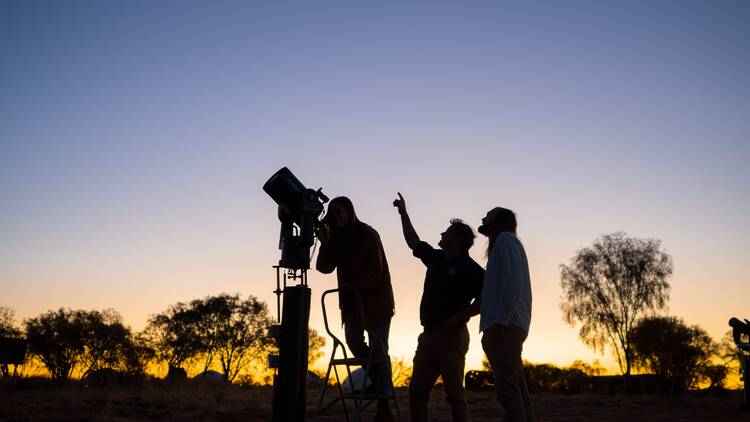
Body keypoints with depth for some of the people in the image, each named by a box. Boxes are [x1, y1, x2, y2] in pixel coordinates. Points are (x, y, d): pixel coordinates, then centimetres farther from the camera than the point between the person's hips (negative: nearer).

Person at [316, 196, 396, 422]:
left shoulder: (368, 235, -14)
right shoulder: (337, 238, 4)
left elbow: (375, 272, -18)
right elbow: (325, 267, -3)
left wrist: (353, 285, -30)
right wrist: (325, 244, -17)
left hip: (375, 299, -6)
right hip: (351, 300, 6)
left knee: (378, 349, -7)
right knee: (354, 341, 7)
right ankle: (375, 380, 31)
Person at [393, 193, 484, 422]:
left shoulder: (469, 268, -9)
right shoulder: (437, 258, 13)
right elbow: (414, 242, 28)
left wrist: (457, 318, -18)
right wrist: (403, 213, 29)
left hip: (452, 336, -8)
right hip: (429, 335, 8)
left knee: (454, 394, -6)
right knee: (416, 391, 7)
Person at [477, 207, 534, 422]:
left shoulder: (505, 239, -2)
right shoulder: (507, 243, 26)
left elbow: (514, 282, -15)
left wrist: (501, 320, -21)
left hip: (504, 327, -10)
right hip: (508, 327, 10)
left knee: (507, 390, -14)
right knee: (517, 390, 7)